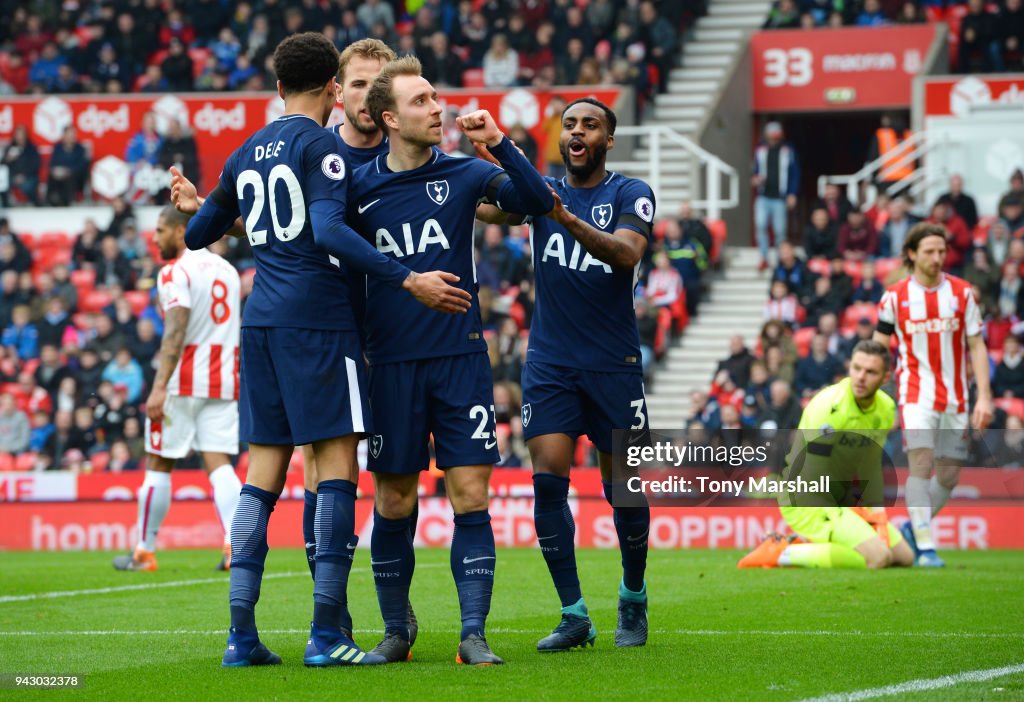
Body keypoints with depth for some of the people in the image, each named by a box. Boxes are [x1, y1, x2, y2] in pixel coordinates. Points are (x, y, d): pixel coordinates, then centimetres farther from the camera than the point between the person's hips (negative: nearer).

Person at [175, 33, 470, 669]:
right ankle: (327, 633, -12)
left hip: (261, 321, 7)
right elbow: (328, 229, -19)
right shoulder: (320, 144, -5)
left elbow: (197, 235, 26)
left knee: (265, 468, 7)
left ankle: (242, 634, 2)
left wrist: (192, 208, 48)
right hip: (317, 317, -7)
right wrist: (406, 279, -21)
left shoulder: (247, 154, 16)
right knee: (337, 462, -6)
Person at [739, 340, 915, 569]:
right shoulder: (828, 405, -24)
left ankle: (804, 546, 11)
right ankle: (782, 552, -14)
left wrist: (876, 510, -2)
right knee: (878, 556, -25)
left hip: (842, 500, 9)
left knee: (904, 556, 9)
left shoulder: (886, 409, 2)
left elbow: (872, 465, 12)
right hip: (803, 499, -9)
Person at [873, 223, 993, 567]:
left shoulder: (962, 292, 3)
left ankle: (912, 529, 27)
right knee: (921, 464, -18)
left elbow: (977, 346, 4)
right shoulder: (895, 297, -1)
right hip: (916, 394, -3)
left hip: (955, 399, 3)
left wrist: (984, 396, -4)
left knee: (948, 477, 4)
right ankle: (925, 548, -15)